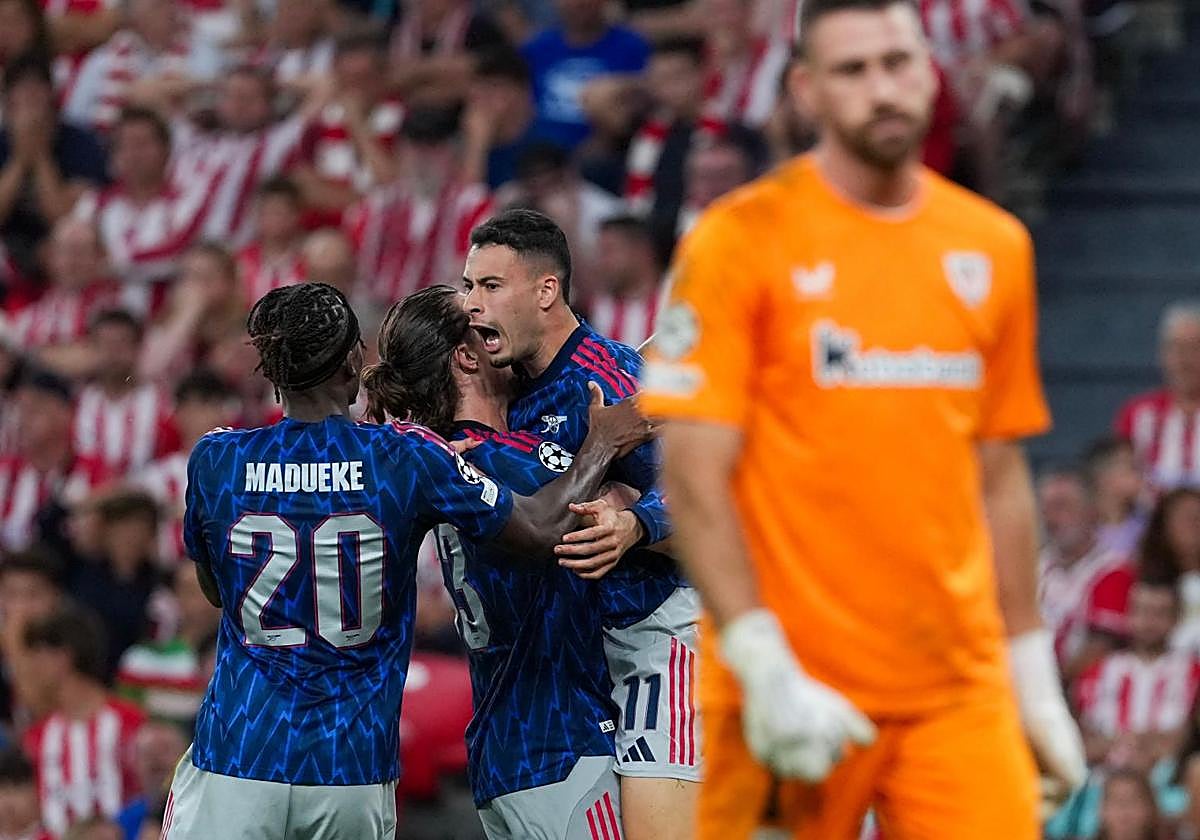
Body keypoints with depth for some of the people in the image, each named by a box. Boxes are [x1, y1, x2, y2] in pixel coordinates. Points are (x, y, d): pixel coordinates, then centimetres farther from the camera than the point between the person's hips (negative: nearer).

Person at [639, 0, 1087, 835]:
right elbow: (695, 476, -8)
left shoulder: (994, 248, 11)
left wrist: (1032, 668, 14)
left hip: (961, 687, 4)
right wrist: (762, 663, -16)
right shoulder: (739, 241, -4)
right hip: (799, 686, -4)